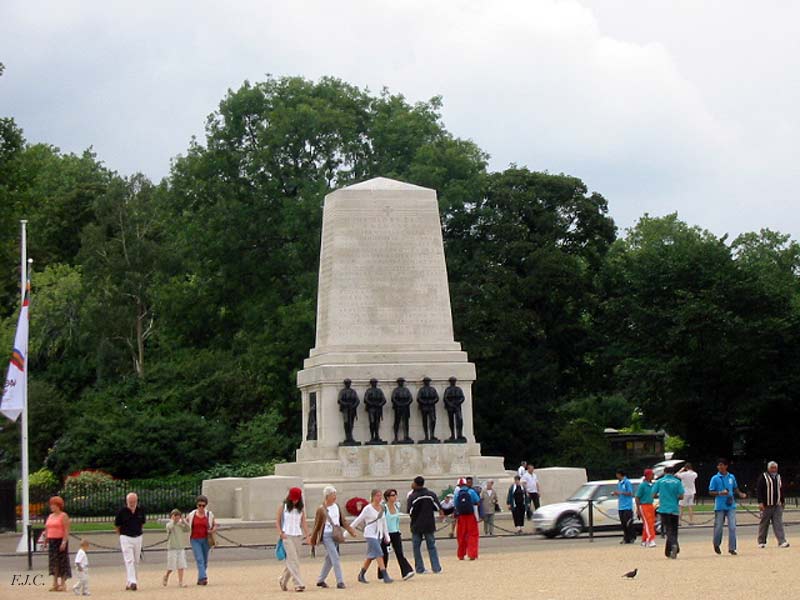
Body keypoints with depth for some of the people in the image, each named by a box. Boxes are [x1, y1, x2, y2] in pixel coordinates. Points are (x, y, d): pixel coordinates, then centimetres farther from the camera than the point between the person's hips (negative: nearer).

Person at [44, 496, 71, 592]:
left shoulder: (63, 516, -6)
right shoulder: (50, 516, 16)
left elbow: (66, 530, -13)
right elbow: (47, 530, 19)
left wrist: (64, 542, -22)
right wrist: (46, 540, 13)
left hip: (61, 541, -7)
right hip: (52, 541, 7)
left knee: (62, 562, -5)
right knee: (53, 562, 5)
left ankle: (63, 584, -3)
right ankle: (55, 584, 8)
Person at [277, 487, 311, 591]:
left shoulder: (300, 508, 9)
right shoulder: (283, 506, 2)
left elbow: (303, 523, 8)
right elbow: (277, 521, 2)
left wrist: (307, 536, -2)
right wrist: (280, 533, -11)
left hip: (298, 536, 4)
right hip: (287, 536, -4)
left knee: (293, 561, 6)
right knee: (293, 560, -11)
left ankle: (283, 580, 27)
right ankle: (298, 584, -14)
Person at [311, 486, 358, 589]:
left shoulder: (337, 507, 9)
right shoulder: (321, 509, -8)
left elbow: (343, 521, 14)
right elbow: (317, 525, -2)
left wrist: (351, 530, 2)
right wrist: (313, 540, 2)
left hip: (336, 535, 7)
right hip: (327, 535, -7)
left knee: (329, 559, 13)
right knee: (335, 558, -13)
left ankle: (320, 580, 25)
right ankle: (340, 582, -12)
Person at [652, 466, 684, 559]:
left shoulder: (660, 481, 0)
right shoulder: (677, 482, 2)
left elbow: (653, 495, -1)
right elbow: (681, 496, -4)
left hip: (664, 509, -1)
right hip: (675, 509, 1)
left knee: (668, 530, -5)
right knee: (673, 531, 12)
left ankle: (674, 545, -32)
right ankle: (668, 552, 16)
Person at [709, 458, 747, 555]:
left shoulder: (731, 477, 9)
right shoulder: (715, 478, -2)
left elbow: (735, 488, 21)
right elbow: (711, 492, -2)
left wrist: (740, 494, 1)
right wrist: (720, 493, -19)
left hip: (731, 506, 2)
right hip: (719, 506, -2)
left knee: (732, 527, -6)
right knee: (718, 527, 5)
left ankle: (732, 548, -2)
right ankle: (716, 545, 28)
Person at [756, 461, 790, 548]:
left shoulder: (778, 477, 15)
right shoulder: (763, 477, -4)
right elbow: (758, 490, -9)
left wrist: (783, 501, 22)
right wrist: (760, 502, -16)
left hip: (777, 505, 4)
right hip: (766, 505, -4)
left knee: (778, 524, -4)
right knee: (764, 524, 3)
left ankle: (782, 541, -10)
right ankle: (761, 542, 13)